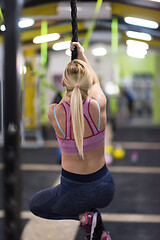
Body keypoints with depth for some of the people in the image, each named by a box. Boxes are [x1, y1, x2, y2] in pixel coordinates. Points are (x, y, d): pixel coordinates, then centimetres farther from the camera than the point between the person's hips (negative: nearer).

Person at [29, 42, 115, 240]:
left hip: (74, 193, -4)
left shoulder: (53, 113, -21)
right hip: (105, 190, 4)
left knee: (35, 205, 27)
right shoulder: (99, 105, -18)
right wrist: (82, 55, 22)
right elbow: (95, 81, 7)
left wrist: (71, 86, 24)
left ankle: (83, 216, 7)